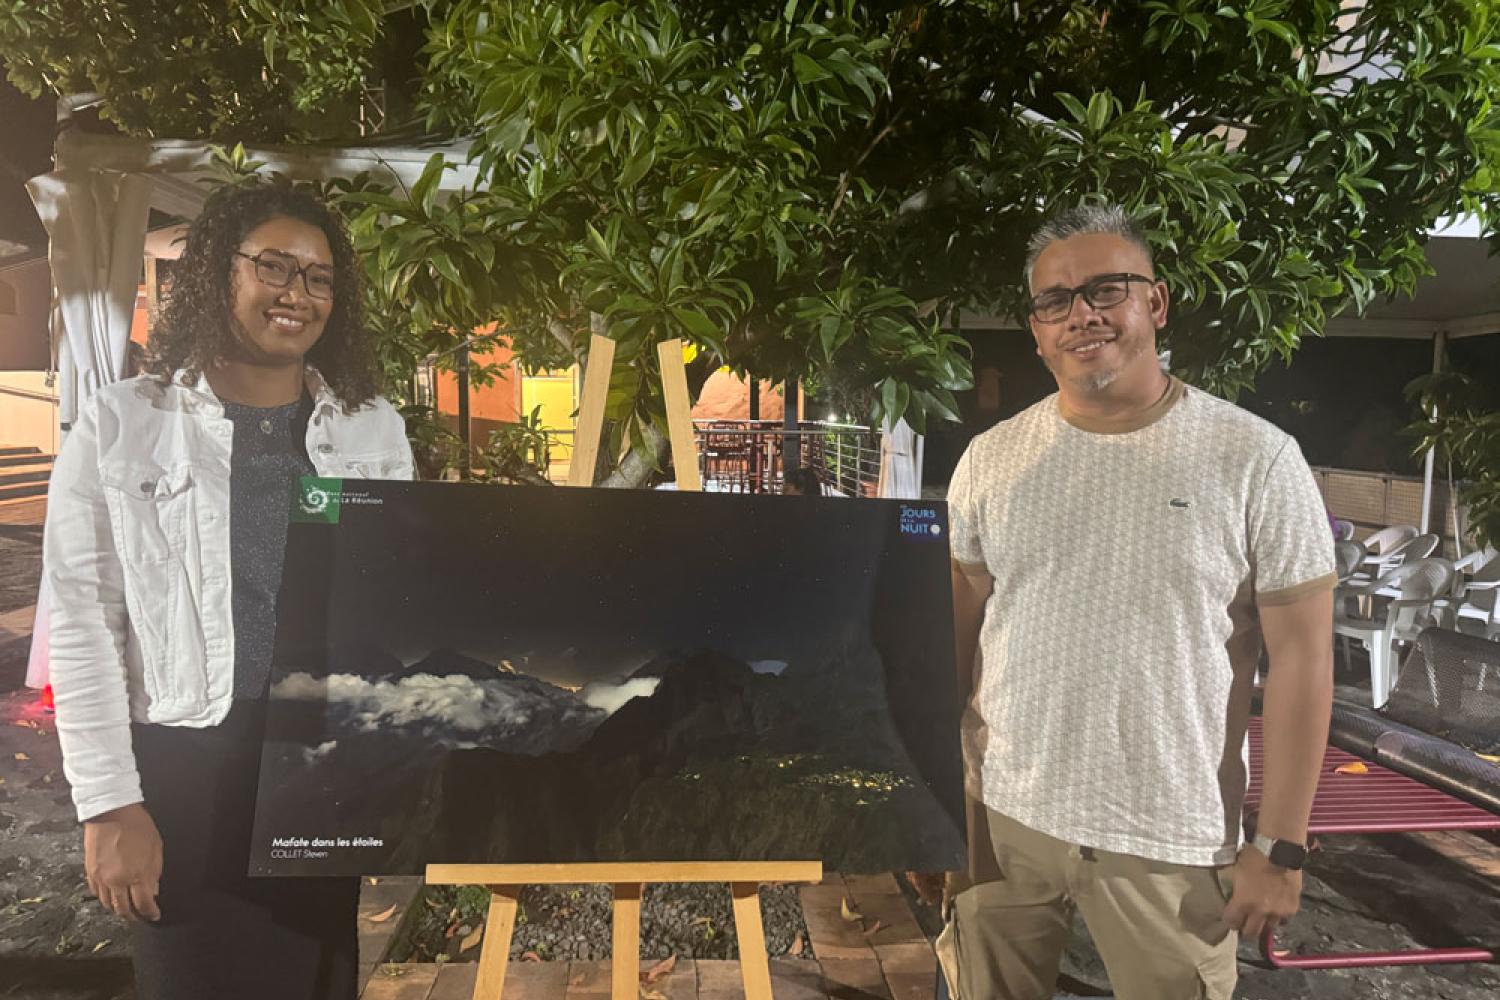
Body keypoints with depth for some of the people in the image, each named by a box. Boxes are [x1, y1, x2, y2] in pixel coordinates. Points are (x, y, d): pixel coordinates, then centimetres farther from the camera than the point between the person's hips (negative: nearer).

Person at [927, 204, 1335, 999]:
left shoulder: (1255, 460, -9)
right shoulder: (989, 459, 0)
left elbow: (1300, 657, -6)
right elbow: (956, 628, 6)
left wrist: (1280, 846, -6)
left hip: (1172, 841, -2)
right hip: (1001, 813, 3)